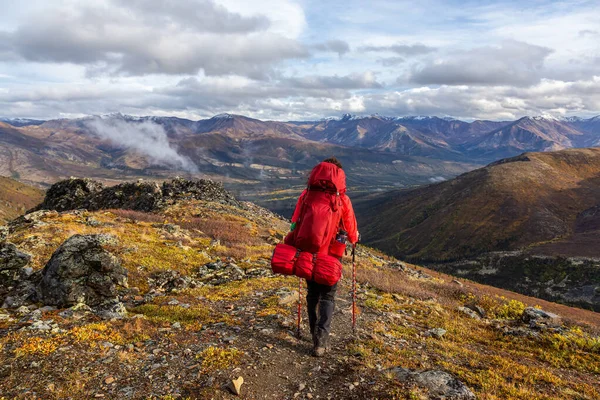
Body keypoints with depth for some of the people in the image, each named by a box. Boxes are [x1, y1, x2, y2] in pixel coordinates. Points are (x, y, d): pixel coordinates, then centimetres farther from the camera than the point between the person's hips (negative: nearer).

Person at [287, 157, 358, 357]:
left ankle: (315, 332, 32)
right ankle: (321, 339, -4)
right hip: (330, 255, -2)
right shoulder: (342, 199, -4)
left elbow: (295, 222, 4)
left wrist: (295, 243, 22)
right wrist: (354, 238, 28)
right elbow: (351, 228, 6)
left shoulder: (306, 195, 0)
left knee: (312, 293, 20)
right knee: (327, 296, 8)